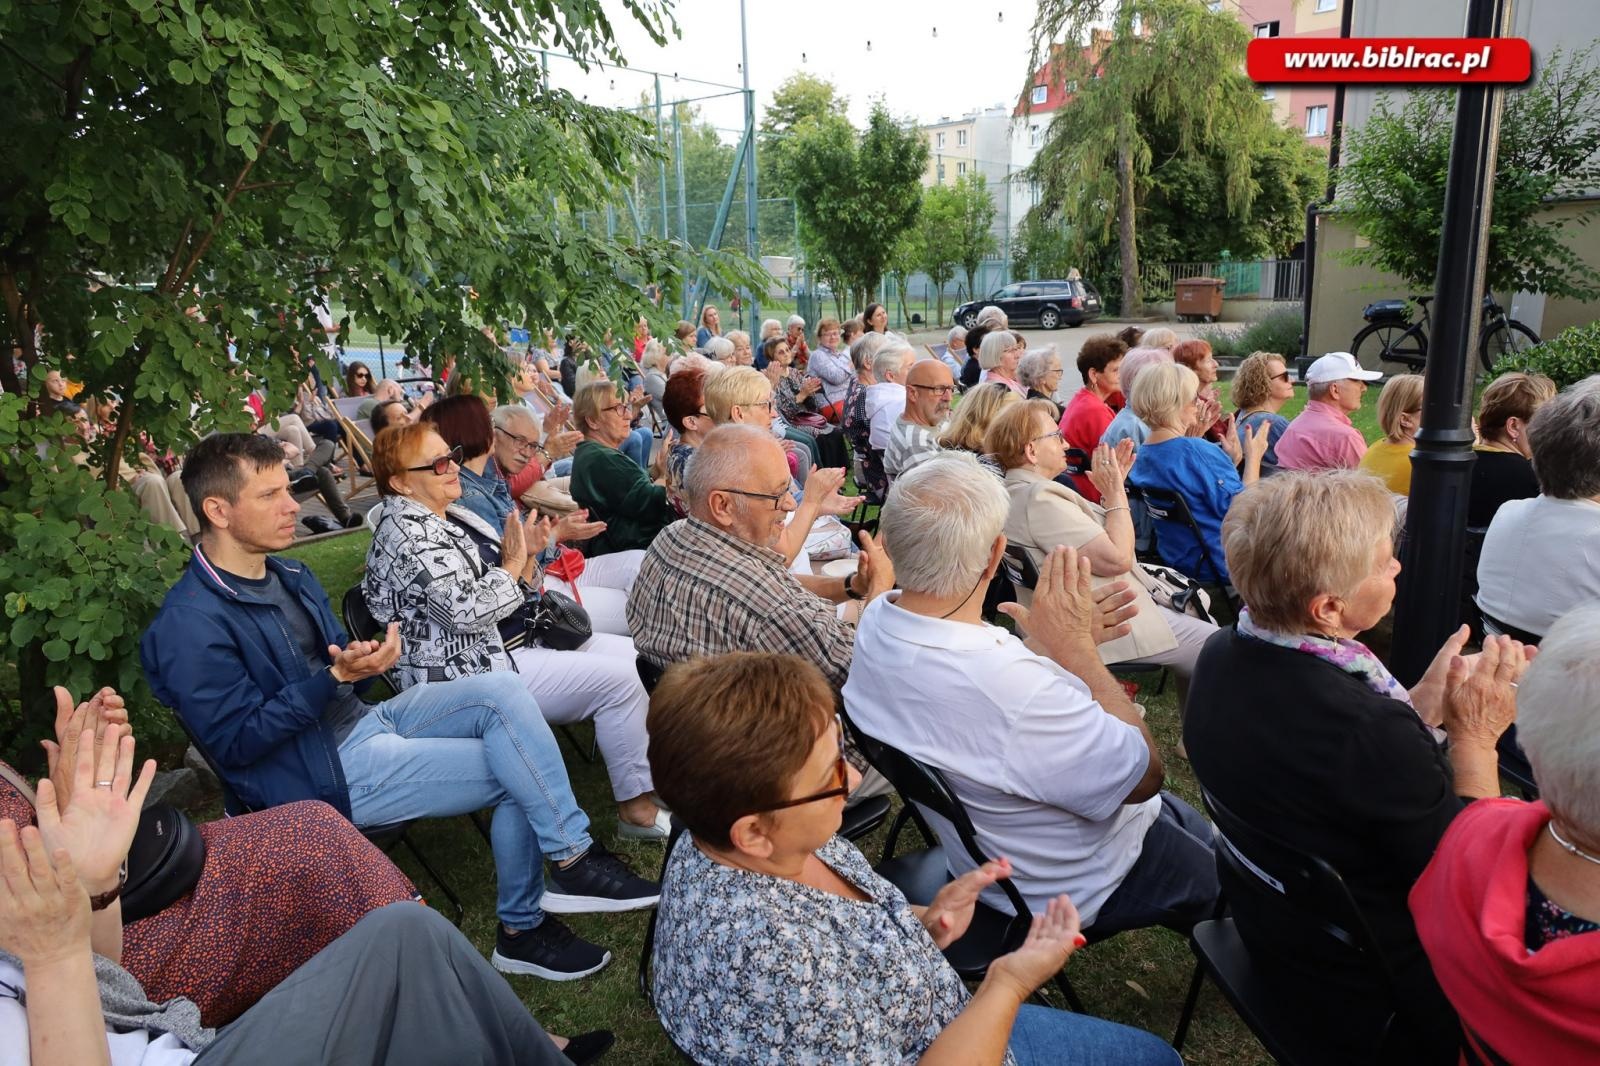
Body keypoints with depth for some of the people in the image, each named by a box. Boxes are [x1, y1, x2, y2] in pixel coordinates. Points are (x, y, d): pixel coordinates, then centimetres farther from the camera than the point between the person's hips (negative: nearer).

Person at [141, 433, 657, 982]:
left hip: (366, 717, 8)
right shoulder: (190, 627, -17)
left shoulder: (289, 576, 11)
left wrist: (364, 659, -8)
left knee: (502, 692, -16)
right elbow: (236, 743, -18)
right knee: (515, 772, -18)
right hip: (322, 773, -8)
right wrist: (336, 677, -26)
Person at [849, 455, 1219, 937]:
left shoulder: (875, 622, -18)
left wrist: (1074, 648, -11)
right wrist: (1077, 648, -23)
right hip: (1072, 888, -7)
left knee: (1181, 815, 28)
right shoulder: (1013, 690, -43)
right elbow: (1143, 775, -26)